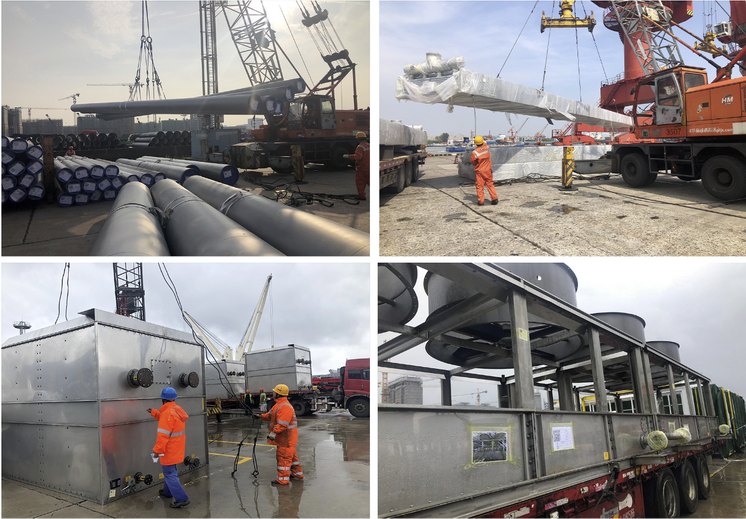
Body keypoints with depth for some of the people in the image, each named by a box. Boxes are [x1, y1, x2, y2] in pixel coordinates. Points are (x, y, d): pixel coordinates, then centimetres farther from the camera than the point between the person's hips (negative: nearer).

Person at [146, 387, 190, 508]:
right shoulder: (177, 409, 5)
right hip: (177, 448, 10)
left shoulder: (168, 413, -24)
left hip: (170, 451, -10)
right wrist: (155, 413, 26)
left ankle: (181, 499, -5)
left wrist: (157, 450, -20)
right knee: (171, 471, 25)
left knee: (170, 474, -4)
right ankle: (167, 492, 42)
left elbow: (163, 435, -25)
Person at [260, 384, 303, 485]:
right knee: (291, 455, 19)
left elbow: (282, 424, -29)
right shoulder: (279, 405, 15)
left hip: (286, 437, -11)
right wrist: (261, 416, 22)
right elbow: (271, 415, 26)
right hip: (285, 437, 11)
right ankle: (297, 473, 30)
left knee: (283, 456, -5)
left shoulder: (285, 407, -23)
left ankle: (283, 479, 1)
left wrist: (274, 433, -29)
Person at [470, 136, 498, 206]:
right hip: (488, 170, 4)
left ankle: (481, 201, 8)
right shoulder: (487, 147, -7)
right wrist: (483, 141, 33)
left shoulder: (474, 153, -19)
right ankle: (494, 199, 10)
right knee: (490, 184, 12)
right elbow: (485, 144, 19)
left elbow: (473, 162, -5)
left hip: (479, 172, -3)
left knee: (480, 186, 5)